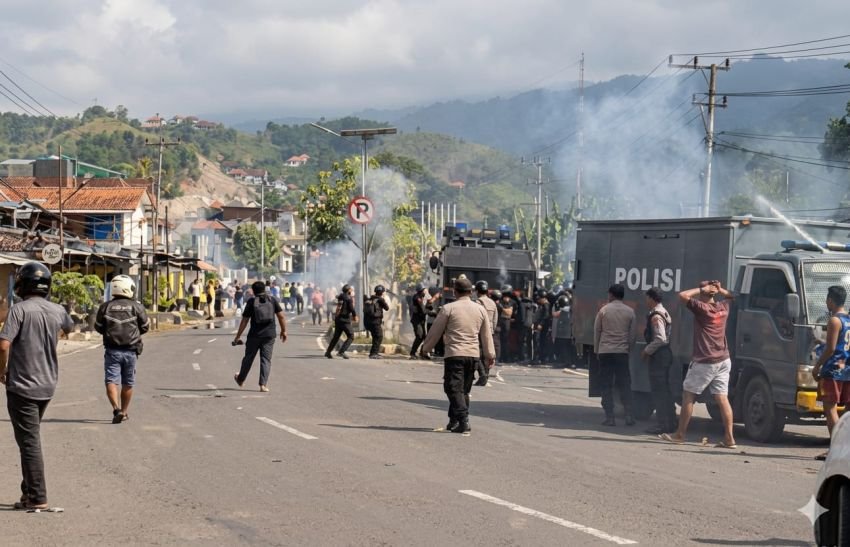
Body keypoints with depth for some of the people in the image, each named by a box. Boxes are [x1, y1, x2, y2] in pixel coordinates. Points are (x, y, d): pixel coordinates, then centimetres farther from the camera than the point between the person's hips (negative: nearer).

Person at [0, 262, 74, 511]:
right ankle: (30, 490, 23)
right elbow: (69, 327, 27)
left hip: (22, 385, -6)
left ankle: (37, 497, -4)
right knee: (31, 439, 19)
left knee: (29, 441, -3)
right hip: (47, 385, 6)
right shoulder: (57, 311, 4)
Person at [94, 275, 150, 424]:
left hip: (112, 350, -1)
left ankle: (116, 409, -22)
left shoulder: (106, 307, -2)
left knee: (111, 380, -3)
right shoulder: (136, 307, -3)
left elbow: (98, 327, 6)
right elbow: (145, 326, 5)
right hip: (130, 351, 1)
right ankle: (124, 411, 23)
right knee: (128, 383, 13)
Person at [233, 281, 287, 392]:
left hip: (254, 335, -1)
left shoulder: (251, 302, -3)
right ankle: (263, 385, -5)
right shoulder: (272, 300, 1)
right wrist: (283, 331, 9)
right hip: (269, 335, 1)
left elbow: (244, 321, -3)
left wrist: (238, 336, 3)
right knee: (266, 360, 4)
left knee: (248, 358, 15)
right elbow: (281, 316, -2)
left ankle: (240, 379, 34)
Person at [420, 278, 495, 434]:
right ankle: (454, 421, 20)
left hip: (454, 354, -5)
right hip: (473, 354, 5)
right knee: (464, 390, 15)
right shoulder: (480, 309, 8)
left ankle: (463, 421, -20)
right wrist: (490, 355, 24)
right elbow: (487, 334, 14)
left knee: (454, 389, -6)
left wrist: (425, 349, 14)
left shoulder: (448, 308, -5)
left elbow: (435, 331, 1)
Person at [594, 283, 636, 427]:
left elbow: (597, 332, 2)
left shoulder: (604, 310, -2)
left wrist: (596, 350, 12)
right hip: (622, 351, 2)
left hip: (605, 351, -2)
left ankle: (609, 417, -2)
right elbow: (632, 334, 7)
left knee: (606, 385, 3)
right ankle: (629, 416, 2)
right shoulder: (629, 312, 3)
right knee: (624, 384, 8)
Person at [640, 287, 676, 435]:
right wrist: (649, 351, 18)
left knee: (658, 391, -7)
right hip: (666, 354, 10)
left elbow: (660, 339, -23)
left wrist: (647, 351, -13)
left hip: (659, 356, -10)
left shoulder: (656, 316, -16)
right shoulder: (664, 313, 16)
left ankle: (662, 424, -7)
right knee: (665, 390, 15)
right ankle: (670, 423, 19)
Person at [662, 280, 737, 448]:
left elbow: (683, 295, -19)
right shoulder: (723, 307, 7)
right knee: (722, 399, 3)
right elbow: (731, 296, 29)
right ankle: (729, 438, -2)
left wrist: (701, 289, -8)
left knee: (688, 396, 5)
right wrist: (720, 289, 11)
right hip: (723, 361, 6)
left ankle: (680, 434, 10)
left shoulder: (701, 308, -12)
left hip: (705, 362, -6)